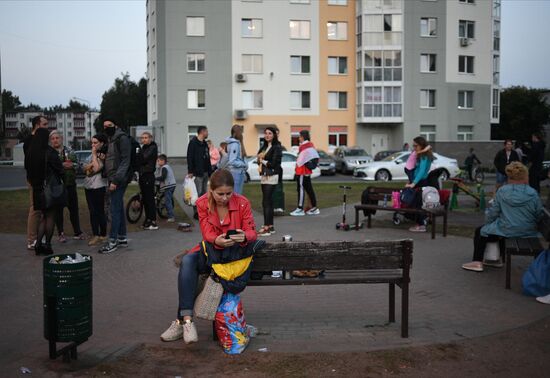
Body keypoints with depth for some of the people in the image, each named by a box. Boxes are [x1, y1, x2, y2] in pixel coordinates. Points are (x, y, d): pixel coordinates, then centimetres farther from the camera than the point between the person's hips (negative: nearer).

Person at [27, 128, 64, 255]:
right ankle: (47, 245, 6)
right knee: (51, 216, 4)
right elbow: (59, 170, -12)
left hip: (37, 189, 6)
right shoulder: (49, 152, -15)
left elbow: (29, 172, 10)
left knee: (45, 216, 18)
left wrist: (35, 184, 18)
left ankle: (38, 243, 9)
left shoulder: (30, 153, 4)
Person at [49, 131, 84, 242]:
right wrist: (62, 165, -17)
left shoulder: (69, 151, 10)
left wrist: (71, 165, -12)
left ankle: (77, 232, 15)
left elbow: (77, 164, 9)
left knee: (74, 208, 6)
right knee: (58, 210, 3)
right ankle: (60, 233, 13)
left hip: (70, 184, 2)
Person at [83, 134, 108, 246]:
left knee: (100, 212, -2)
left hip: (99, 187, -7)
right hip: (89, 186, 8)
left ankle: (103, 235, 7)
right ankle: (95, 235, 14)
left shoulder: (104, 156, -9)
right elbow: (85, 169, 10)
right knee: (92, 212, 9)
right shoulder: (92, 156, 15)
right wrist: (90, 165, -10)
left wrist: (94, 155, -10)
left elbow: (96, 168, -19)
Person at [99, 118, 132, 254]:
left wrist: (116, 180, -21)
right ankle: (122, 238, 19)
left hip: (119, 180, -9)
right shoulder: (110, 140, 19)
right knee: (119, 208, 12)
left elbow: (125, 161, -16)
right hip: (113, 180, 9)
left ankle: (113, 242, -7)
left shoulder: (122, 138, -9)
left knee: (115, 209, -9)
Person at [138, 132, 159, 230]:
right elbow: (140, 160, 13)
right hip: (142, 175, 8)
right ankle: (148, 220, 19)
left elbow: (143, 159, -16)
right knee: (145, 199, 11)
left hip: (148, 175, -8)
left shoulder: (153, 148, -7)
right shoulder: (143, 148, 17)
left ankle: (153, 222, -6)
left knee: (150, 199, -8)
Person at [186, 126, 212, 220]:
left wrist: (210, 171, 15)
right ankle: (196, 212, -2)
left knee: (204, 193, 11)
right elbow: (189, 157, -14)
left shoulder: (205, 144, 17)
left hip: (205, 173, 8)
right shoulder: (193, 143, -8)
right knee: (198, 193, -7)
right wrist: (190, 171, -19)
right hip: (197, 173, -8)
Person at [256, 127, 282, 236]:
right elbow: (259, 159, 15)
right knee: (268, 202, 11)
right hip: (264, 176, 8)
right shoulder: (264, 146, 16)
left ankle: (266, 228, -10)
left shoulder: (276, 147, -8)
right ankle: (270, 226, 17)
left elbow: (273, 163, -15)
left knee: (266, 202, -11)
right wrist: (260, 161, -7)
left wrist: (263, 161, -3)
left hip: (271, 177, -8)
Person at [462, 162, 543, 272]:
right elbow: (539, 216, -1)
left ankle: (478, 262, 12)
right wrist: (531, 226, 19)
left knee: (480, 232, 19)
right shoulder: (533, 194, -7)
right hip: (528, 233, 4)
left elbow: (493, 212, -3)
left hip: (506, 232, -4)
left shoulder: (502, 191, -9)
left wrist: (487, 223, 16)